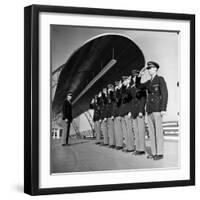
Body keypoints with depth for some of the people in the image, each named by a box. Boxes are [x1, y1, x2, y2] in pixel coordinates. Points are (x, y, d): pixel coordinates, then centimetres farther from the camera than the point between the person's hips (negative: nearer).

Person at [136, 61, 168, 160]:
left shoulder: (160, 79, -3)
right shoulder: (149, 82, 17)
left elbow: (165, 94, -10)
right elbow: (138, 86, 27)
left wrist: (163, 109, -17)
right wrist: (139, 76, 10)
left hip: (157, 109, -7)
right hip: (149, 109, 7)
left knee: (158, 131, -8)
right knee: (151, 131, 5)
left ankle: (160, 153, -7)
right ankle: (154, 152, 8)